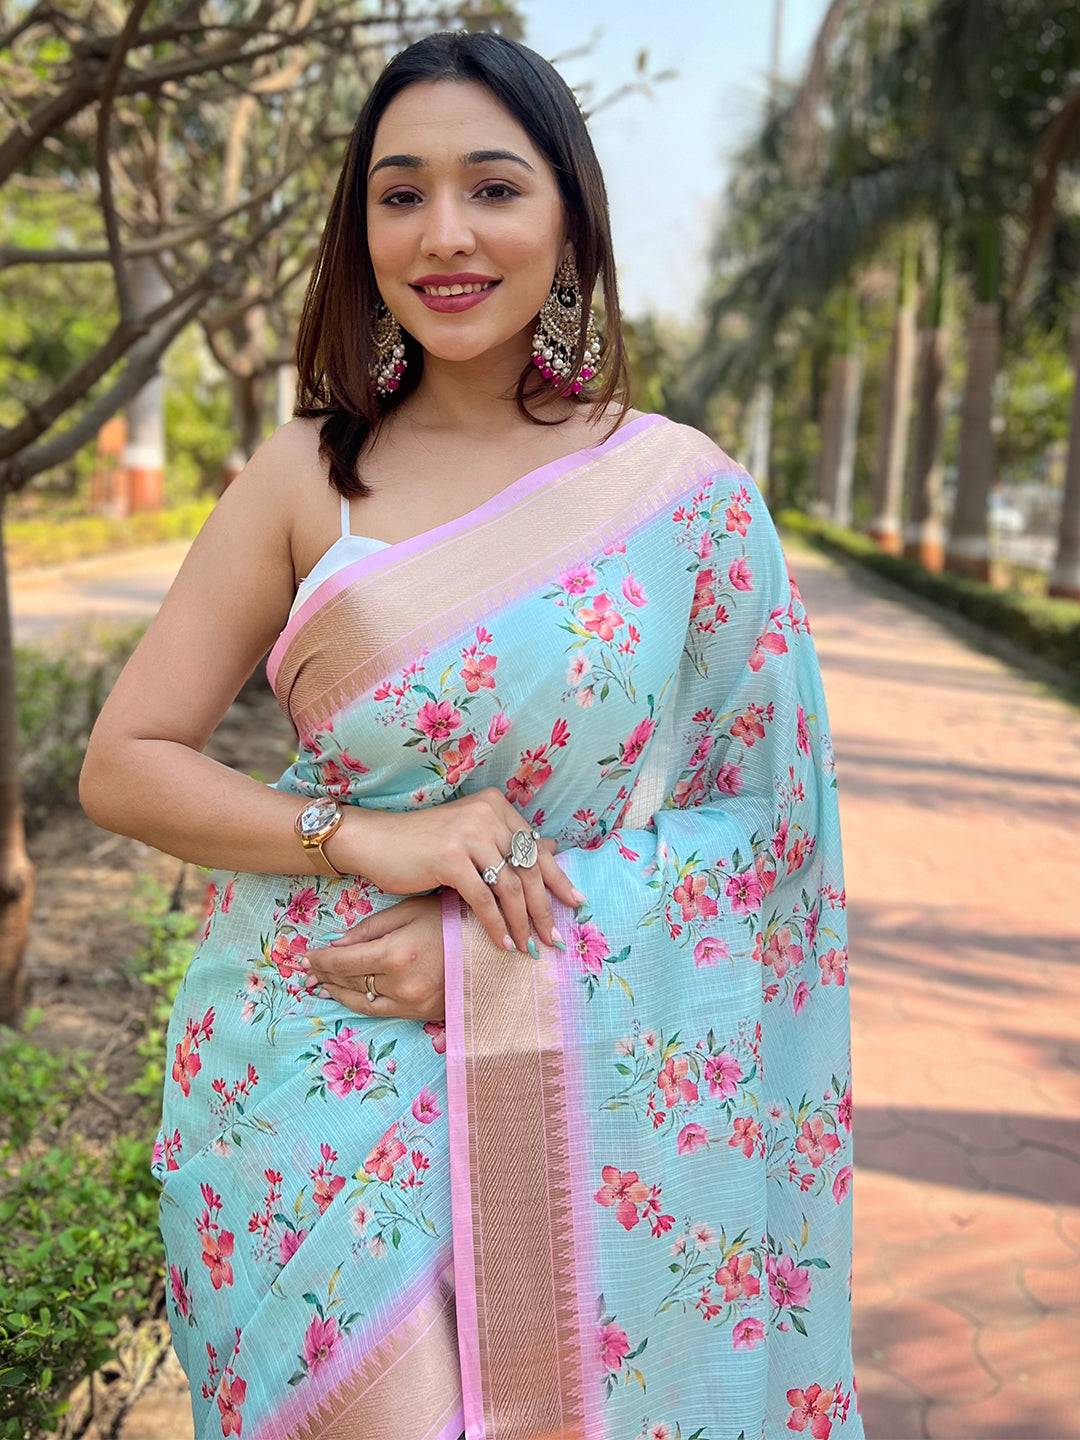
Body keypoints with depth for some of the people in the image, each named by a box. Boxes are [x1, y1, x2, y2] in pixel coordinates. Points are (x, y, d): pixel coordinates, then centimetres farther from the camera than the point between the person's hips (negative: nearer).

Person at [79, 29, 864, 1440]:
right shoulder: (307, 475, -2)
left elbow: (767, 805, -2)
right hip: (319, 1056, 0)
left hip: (586, 1080, 1)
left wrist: (510, 950, -13)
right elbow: (125, 765, -1)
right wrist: (361, 838, -17)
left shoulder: (684, 486, -3)